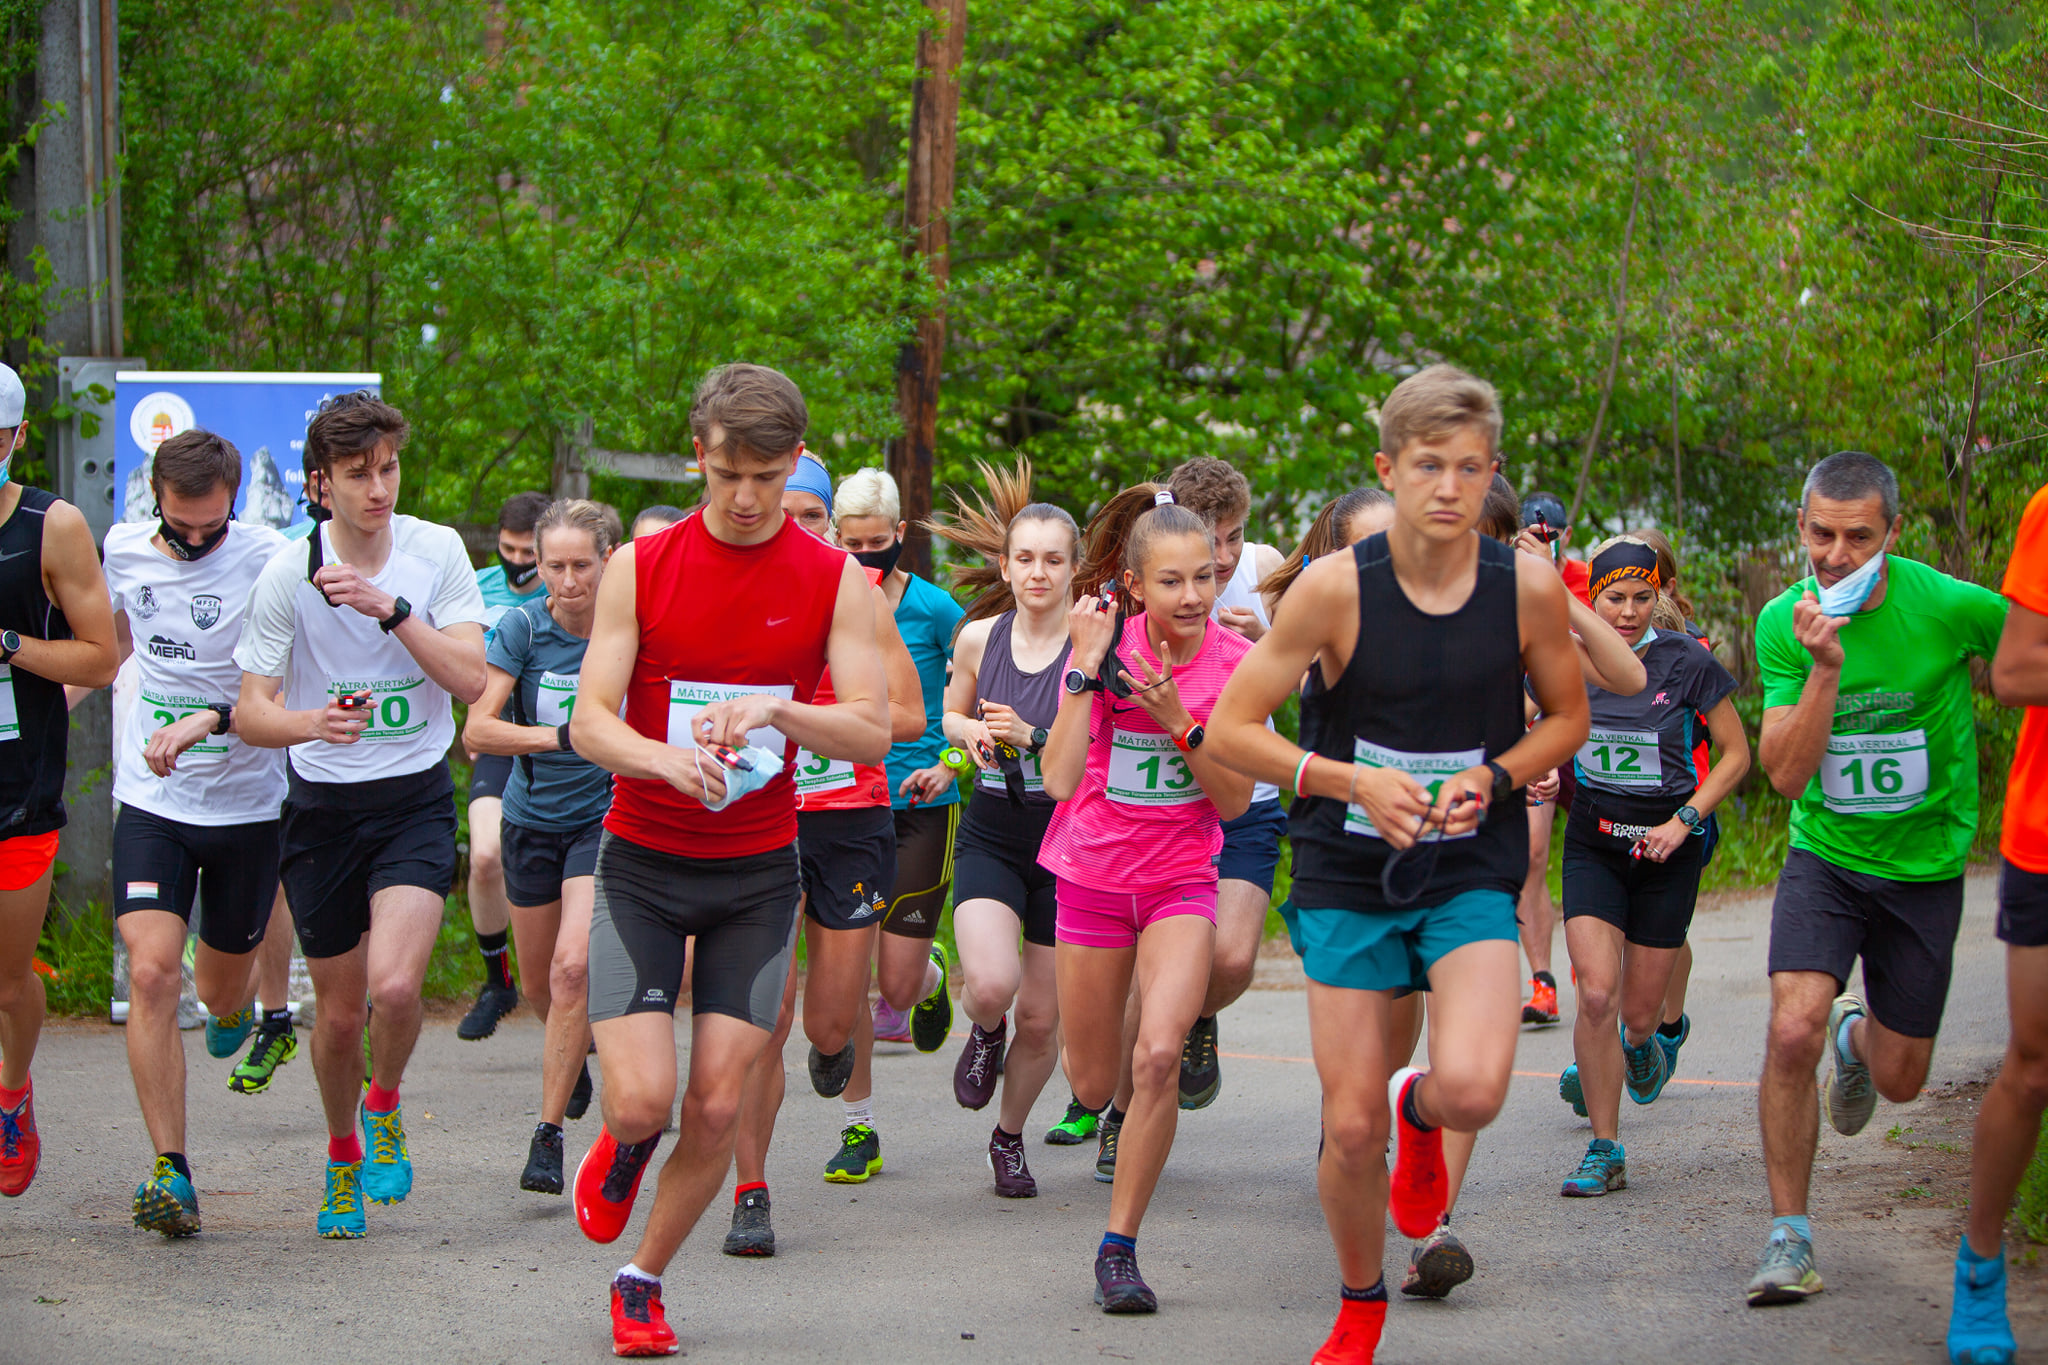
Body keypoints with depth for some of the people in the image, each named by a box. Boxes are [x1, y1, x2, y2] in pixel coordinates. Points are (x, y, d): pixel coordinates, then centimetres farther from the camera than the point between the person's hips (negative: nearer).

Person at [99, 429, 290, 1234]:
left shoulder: (266, 560, -15)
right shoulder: (123, 549, 0)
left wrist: (207, 721, -33)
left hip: (248, 805, -2)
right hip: (152, 802, 2)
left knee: (222, 989, 14)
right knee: (152, 973, -16)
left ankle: (236, 1006, 55)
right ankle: (169, 1170, -14)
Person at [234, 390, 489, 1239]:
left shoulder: (437, 551, -4)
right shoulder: (287, 574, -8)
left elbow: (471, 679, -11)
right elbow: (251, 714, -8)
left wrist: (391, 609, -21)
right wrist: (312, 722, -30)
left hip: (415, 797, 0)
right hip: (321, 807, 1)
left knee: (395, 984, -22)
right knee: (339, 1013, 7)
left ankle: (385, 1106, 9)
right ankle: (344, 1155, 35)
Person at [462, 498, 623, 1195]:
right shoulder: (521, 627, -12)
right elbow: (477, 730, -20)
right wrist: (560, 734, -33)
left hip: (606, 816, -2)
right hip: (533, 818, 2)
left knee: (573, 967, -20)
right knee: (540, 985, 15)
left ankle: (549, 1135, -11)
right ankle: (580, 1047, 51)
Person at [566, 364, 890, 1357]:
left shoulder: (834, 582, -2)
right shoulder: (640, 567, -4)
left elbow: (872, 729, -9)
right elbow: (590, 723, -9)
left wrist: (776, 710, -28)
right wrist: (667, 758, -30)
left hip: (759, 874, 1)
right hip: (644, 864, -1)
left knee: (717, 1108, -2)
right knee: (641, 1099, -12)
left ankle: (643, 1279, 21)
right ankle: (621, 1149, 25)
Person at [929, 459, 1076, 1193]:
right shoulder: (979, 637, -1)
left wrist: (1033, 736, -23)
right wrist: (971, 733, -4)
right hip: (990, 836, 1)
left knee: (1042, 1017, 6)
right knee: (992, 983, -24)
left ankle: (1009, 1137, 33)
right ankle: (984, 1034, 14)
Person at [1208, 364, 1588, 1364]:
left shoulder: (1528, 587, -8)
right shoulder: (1336, 587, -13)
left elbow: (1568, 717, 9)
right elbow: (1233, 727, -7)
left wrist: (1494, 776, -10)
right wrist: (1351, 782, -20)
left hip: (1473, 872, 0)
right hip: (1350, 873, 0)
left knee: (1473, 1090, -24)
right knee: (1352, 1128, 0)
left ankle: (1424, 1108, 16)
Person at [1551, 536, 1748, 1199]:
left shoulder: (1687, 662, -11)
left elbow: (1737, 754, -2)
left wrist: (1683, 821, -12)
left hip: (1666, 849, -1)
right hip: (1592, 841, 1)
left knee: (1639, 1008, 5)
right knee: (1596, 994, -16)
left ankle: (1642, 1045, 46)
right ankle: (1604, 1151, -6)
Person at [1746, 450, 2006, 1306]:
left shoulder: (1949, 608, -18)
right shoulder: (1784, 624, -11)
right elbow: (1787, 776, -17)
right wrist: (1825, 667, -28)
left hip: (1924, 866, 0)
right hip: (1825, 857, 0)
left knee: (1900, 1080, 10)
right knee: (1792, 1032, -23)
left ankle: (1856, 1038, 49)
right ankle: (1788, 1238, -7)